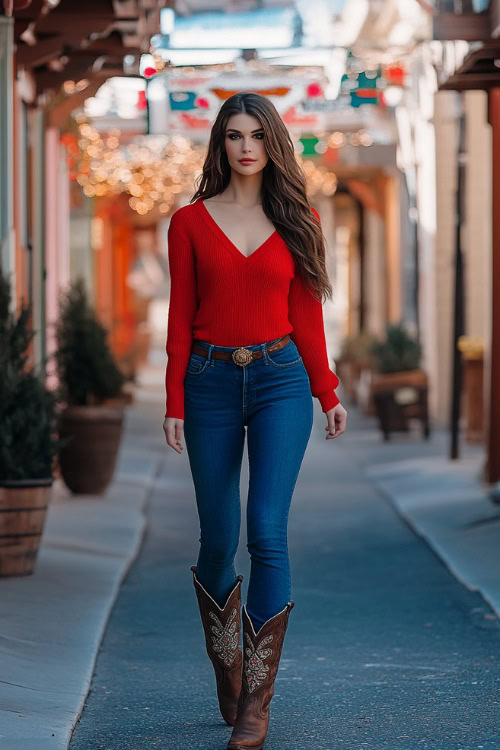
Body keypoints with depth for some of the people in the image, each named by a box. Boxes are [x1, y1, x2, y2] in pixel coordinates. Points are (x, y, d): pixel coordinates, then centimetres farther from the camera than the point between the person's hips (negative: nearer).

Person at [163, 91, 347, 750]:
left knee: (267, 532, -13)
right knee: (218, 540, 5)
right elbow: (181, 317, 4)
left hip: (281, 380, -1)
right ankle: (226, 663, 31)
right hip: (211, 382, 1)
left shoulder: (296, 220, 6)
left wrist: (328, 392, 7)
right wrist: (174, 403, 0)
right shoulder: (190, 222, 4)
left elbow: (307, 313, 9)